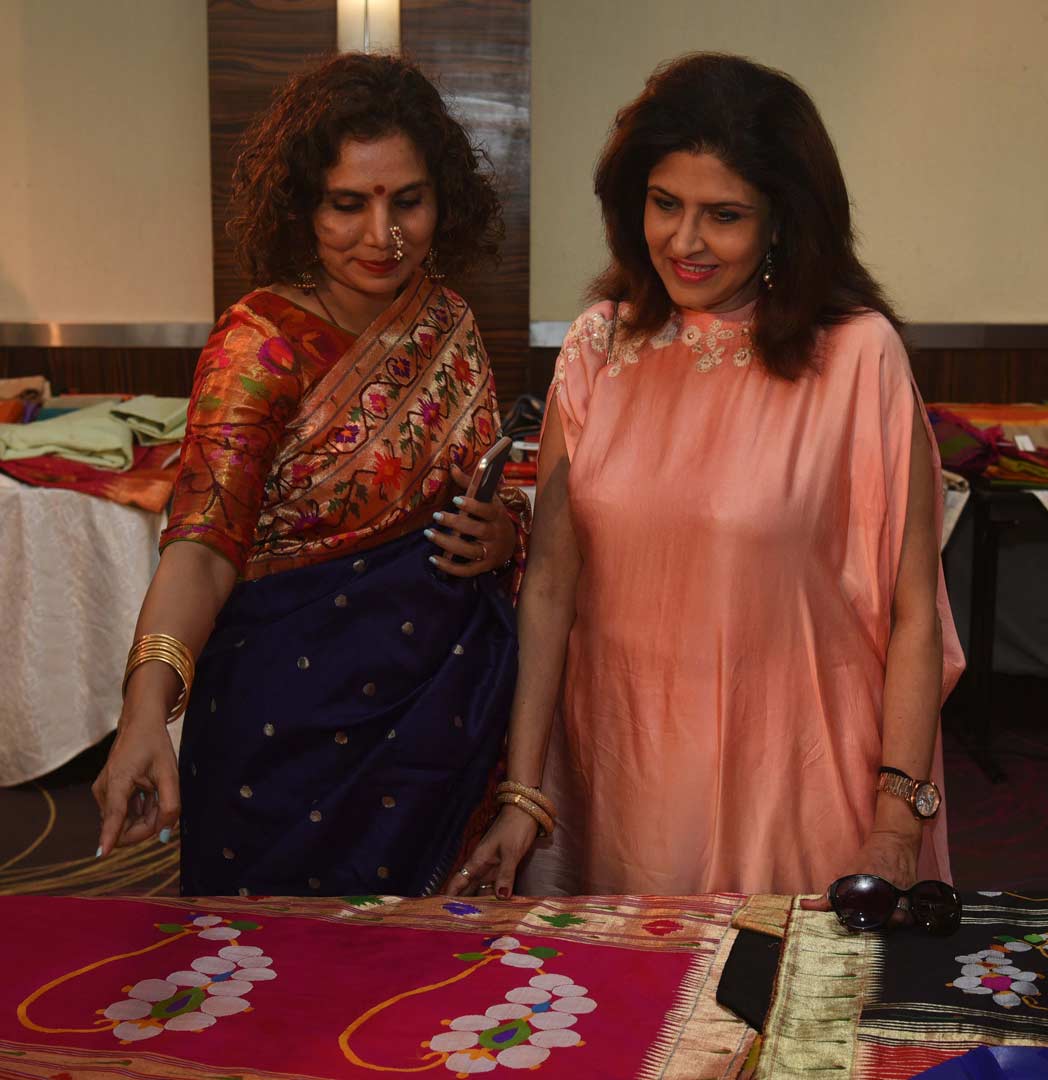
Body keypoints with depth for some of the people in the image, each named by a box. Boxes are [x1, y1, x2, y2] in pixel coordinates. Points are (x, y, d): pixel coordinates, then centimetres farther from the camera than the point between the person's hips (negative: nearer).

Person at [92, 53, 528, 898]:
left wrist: (503, 534, -7)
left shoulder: (450, 323, 2)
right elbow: (203, 542, -27)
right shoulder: (261, 343, -16)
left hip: (445, 692, 5)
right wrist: (146, 712, -42)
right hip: (298, 712, -5)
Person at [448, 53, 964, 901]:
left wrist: (898, 828, -12)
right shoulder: (599, 348, -1)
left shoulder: (857, 356, -11)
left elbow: (911, 614, -9)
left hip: (794, 787, -3)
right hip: (621, 775, 3)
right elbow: (550, 586, 0)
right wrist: (522, 796, -4)